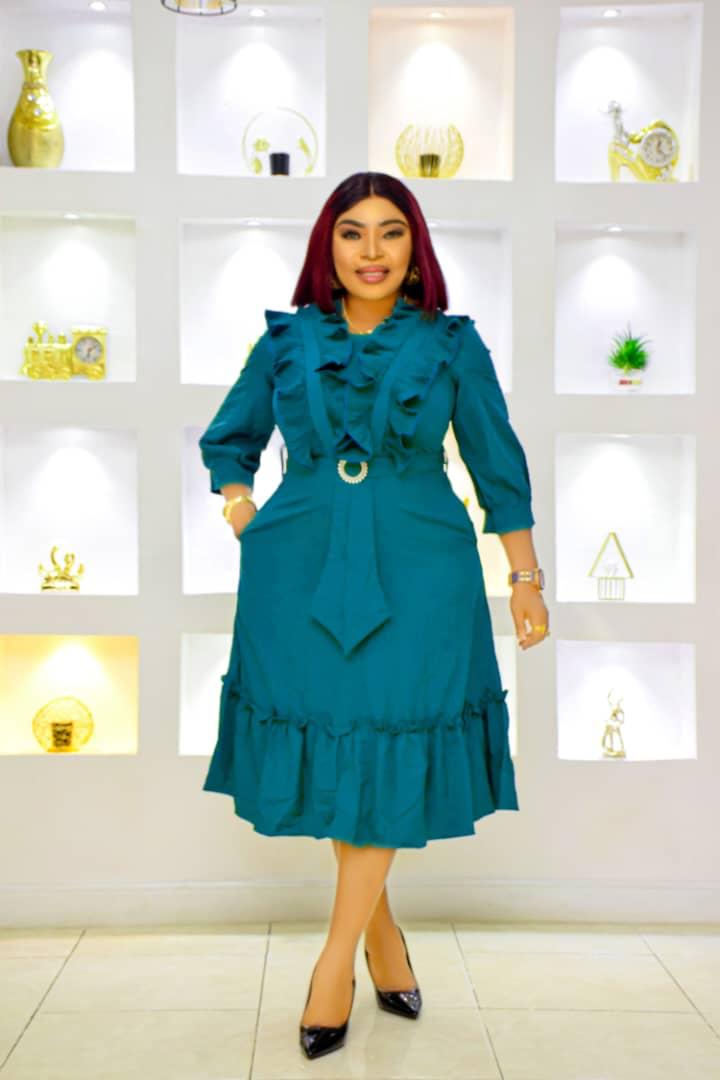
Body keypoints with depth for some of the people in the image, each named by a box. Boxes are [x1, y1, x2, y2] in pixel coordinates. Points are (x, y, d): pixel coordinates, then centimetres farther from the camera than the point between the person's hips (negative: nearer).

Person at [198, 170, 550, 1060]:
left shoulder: (452, 343, 4)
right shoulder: (286, 341, 7)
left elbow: (499, 467, 6)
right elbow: (226, 441, 19)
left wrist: (526, 578, 6)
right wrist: (244, 519, 4)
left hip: (415, 572, -1)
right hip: (301, 573, 2)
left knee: (385, 754, -2)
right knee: (322, 750, 6)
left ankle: (337, 958, 12)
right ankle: (382, 931, 26)